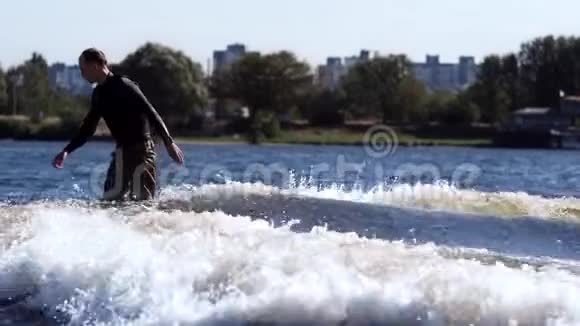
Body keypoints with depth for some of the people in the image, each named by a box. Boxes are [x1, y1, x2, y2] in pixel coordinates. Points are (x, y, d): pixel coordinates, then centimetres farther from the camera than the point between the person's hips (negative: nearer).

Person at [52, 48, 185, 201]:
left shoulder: (122, 85, -12)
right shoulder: (99, 94, 13)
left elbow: (151, 113, -17)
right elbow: (88, 128, 21)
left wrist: (169, 142, -24)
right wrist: (66, 151, 11)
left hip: (141, 149, -9)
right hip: (123, 150, 9)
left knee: (142, 199, -12)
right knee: (111, 199, 6)